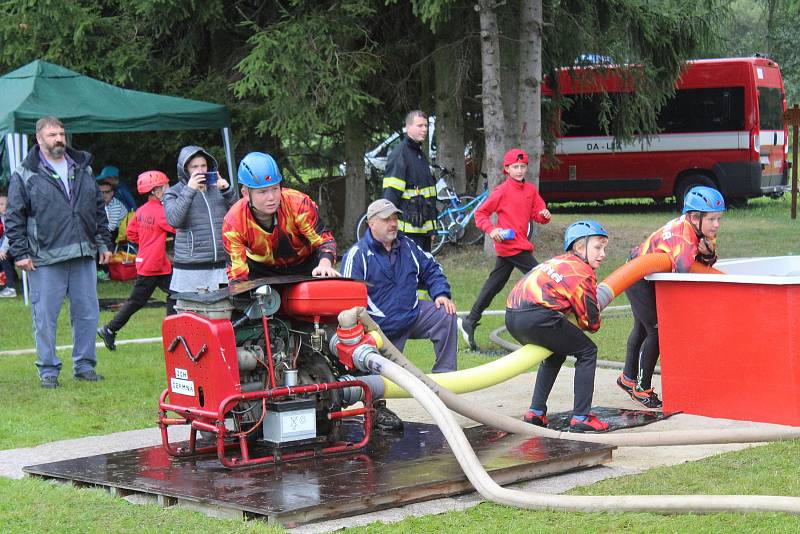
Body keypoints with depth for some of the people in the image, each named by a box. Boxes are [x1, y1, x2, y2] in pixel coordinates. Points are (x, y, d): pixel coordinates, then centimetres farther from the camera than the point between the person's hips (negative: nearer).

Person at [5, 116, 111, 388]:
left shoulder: (82, 168, 14)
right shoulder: (25, 175, -1)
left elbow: (99, 209, 20)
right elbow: (14, 218, -1)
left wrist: (103, 243, 14)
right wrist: (20, 253, -7)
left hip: (84, 255, 4)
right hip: (45, 260, -4)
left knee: (87, 313, 7)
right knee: (45, 317, 0)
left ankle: (84, 365, 18)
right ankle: (48, 370, 11)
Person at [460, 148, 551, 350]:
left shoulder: (531, 190, 10)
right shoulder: (502, 191, -8)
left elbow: (538, 214, 12)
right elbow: (480, 213, -4)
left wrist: (544, 215, -11)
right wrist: (491, 229, -18)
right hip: (511, 244, -7)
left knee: (494, 285, 12)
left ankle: (470, 322, 18)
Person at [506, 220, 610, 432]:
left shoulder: (557, 262, 27)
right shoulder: (582, 271, 2)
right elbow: (590, 320, 1)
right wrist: (595, 323, 24)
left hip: (512, 316, 8)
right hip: (535, 317, -8)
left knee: (555, 354, 30)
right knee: (587, 351, 7)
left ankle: (536, 412, 24)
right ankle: (580, 418, 2)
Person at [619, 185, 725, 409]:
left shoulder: (705, 231, -11)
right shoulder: (681, 234, -38)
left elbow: (707, 263, -4)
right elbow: (683, 269, -52)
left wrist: (708, 253, -25)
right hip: (638, 276, -9)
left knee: (642, 329, 23)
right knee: (656, 330, -13)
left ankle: (628, 378, 42)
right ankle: (642, 389, 0)